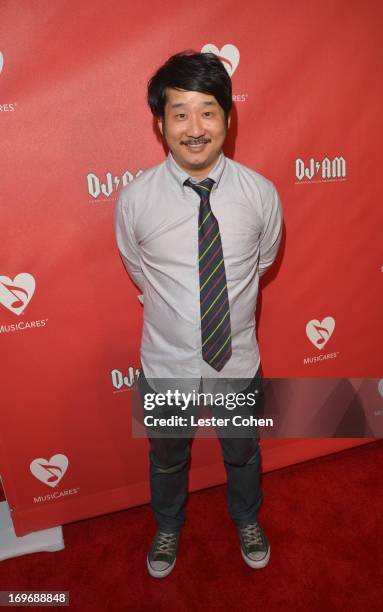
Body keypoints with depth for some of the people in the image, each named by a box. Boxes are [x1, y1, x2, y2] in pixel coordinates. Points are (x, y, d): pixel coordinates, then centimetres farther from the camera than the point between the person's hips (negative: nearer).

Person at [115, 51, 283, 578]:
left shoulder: (261, 194, -14)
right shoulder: (136, 200, -17)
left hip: (238, 363, 1)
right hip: (166, 367, 0)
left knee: (243, 453, 27)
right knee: (167, 459, 25)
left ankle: (247, 520, 62)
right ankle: (168, 527, 61)